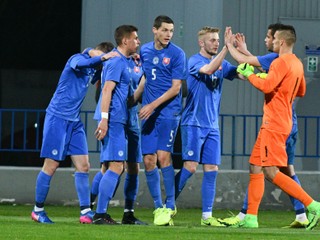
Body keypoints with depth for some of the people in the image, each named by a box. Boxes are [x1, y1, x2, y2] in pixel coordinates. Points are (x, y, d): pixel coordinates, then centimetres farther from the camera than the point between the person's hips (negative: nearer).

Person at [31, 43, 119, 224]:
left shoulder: (93, 68, 12)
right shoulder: (77, 58, -11)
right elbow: (79, 64, -34)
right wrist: (102, 57, -45)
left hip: (75, 121, 8)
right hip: (57, 118, -8)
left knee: (83, 165, 0)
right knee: (52, 165, -4)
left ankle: (86, 211, 0)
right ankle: (38, 210, 7)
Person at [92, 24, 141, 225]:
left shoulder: (125, 61, 19)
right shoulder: (117, 62, -11)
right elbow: (107, 90, -20)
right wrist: (104, 119, -26)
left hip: (119, 121, 11)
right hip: (114, 120, -11)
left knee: (118, 167, 12)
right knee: (116, 166, -13)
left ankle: (101, 212, 14)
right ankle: (100, 214, -15)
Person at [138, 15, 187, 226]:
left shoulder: (177, 54, -5)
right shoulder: (145, 50, 9)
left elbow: (175, 88, -8)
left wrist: (153, 105, -15)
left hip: (168, 112, -5)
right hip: (148, 113, 5)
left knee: (163, 156, -14)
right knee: (149, 160, 1)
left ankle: (170, 206, -6)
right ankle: (158, 207, 10)